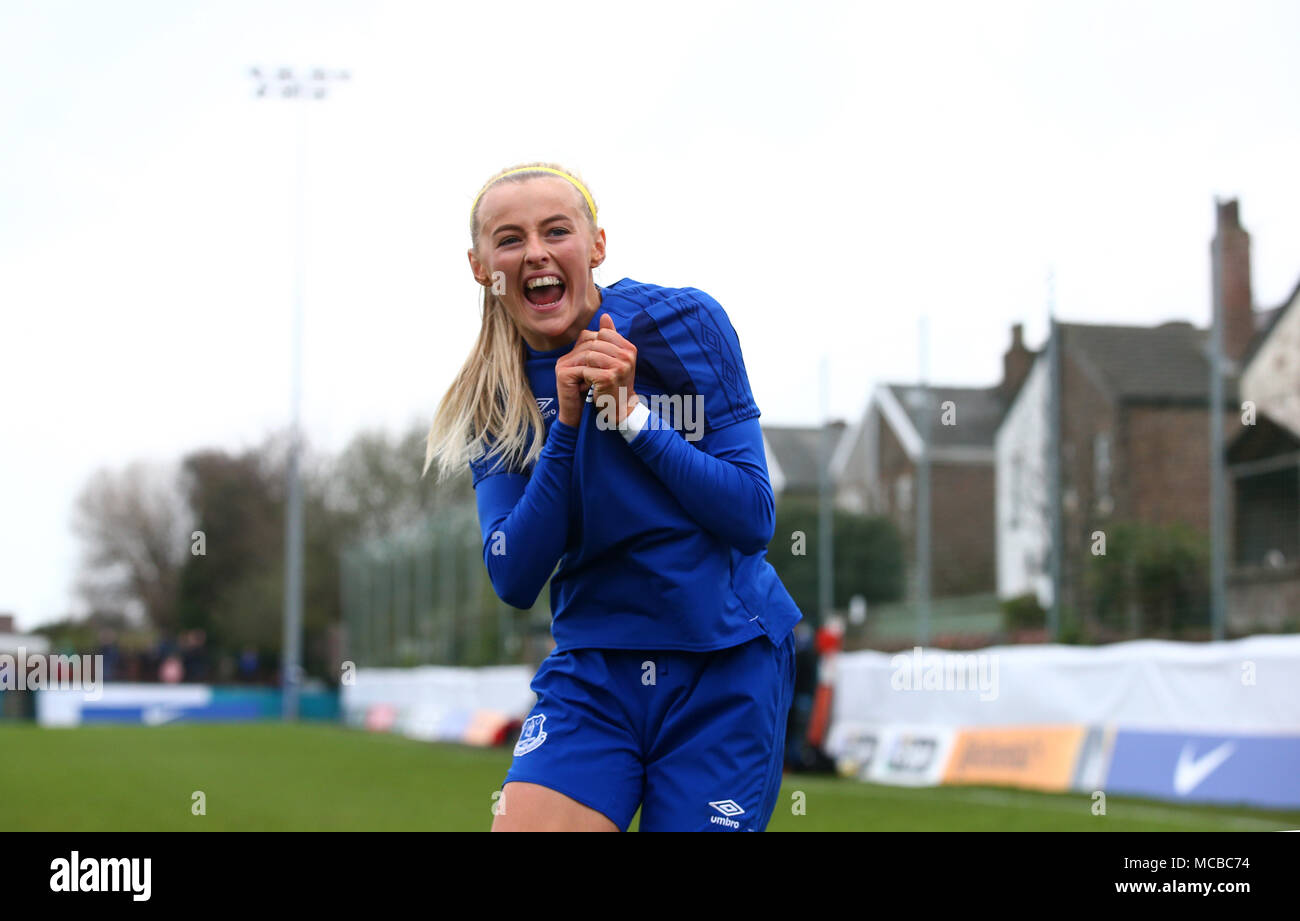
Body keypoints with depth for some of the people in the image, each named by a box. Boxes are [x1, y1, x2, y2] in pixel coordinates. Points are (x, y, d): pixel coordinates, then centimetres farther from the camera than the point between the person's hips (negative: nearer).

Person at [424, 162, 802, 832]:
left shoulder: (684, 323, -7)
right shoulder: (492, 400, 2)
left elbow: (753, 518, -11)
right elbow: (514, 581, -8)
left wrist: (629, 414, -19)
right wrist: (567, 426, -16)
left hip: (723, 673, -2)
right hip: (591, 673, 2)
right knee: (523, 821, -16)